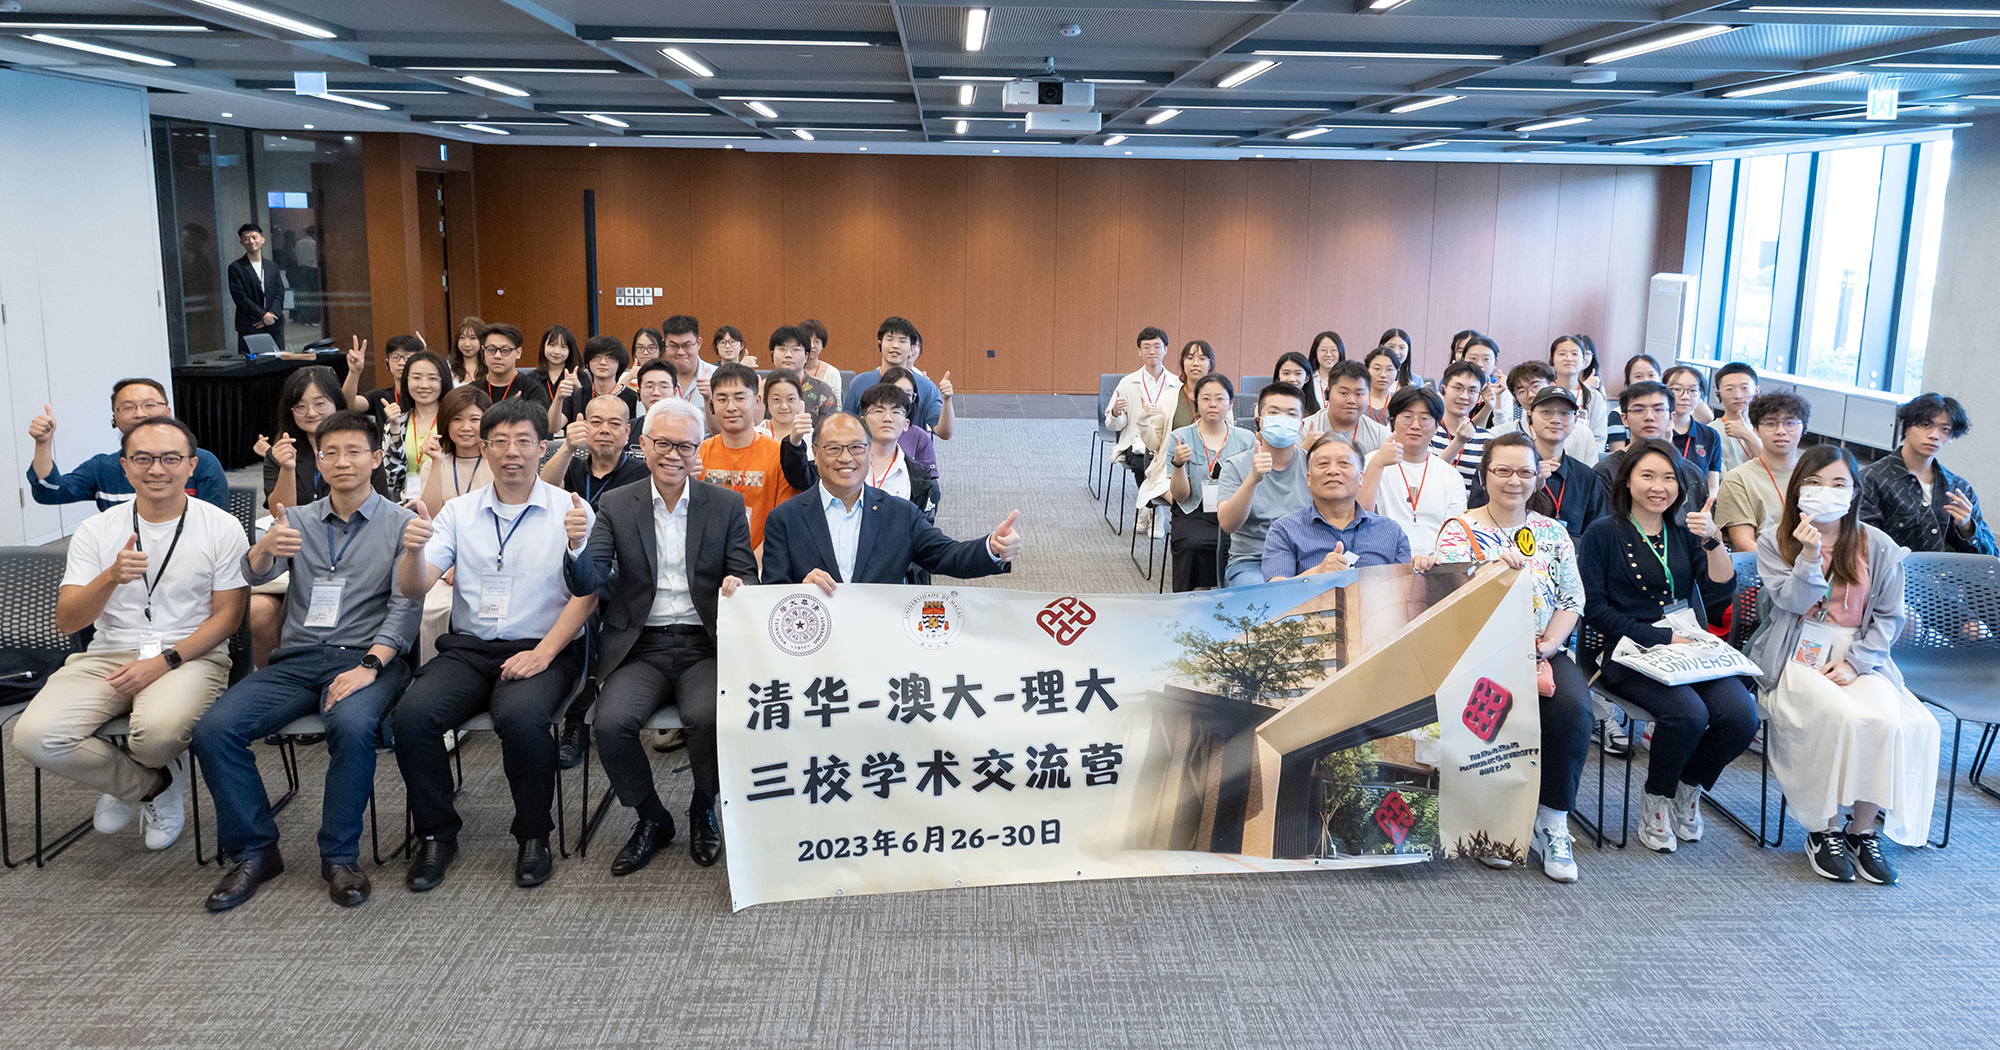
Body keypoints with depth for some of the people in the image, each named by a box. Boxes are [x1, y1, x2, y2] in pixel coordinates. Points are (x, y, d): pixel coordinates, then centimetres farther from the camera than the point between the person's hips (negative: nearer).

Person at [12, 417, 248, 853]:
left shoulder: (222, 528, 0)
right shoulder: (96, 530, 7)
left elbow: (227, 616, -1)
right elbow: (67, 622, 0)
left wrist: (165, 661, -15)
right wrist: (110, 578, -20)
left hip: (190, 656, -3)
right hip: (108, 655, 3)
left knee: (159, 730, -35)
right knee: (35, 736, -24)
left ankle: (125, 782, 7)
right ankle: (157, 784, 3)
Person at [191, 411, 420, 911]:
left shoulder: (400, 523, 7)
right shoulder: (296, 521, 17)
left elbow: (406, 606, -3)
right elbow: (254, 574, -1)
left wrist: (369, 665, -19)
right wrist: (266, 547, -26)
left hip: (366, 656, -4)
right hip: (297, 658, 4)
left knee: (353, 726, -35)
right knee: (214, 730, -20)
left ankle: (340, 856, -17)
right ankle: (253, 852, -3)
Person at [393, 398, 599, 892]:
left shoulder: (570, 510, 3)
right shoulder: (459, 512, 12)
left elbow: (586, 593, -5)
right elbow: (414, 588, 4)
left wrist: (542, 654, -19)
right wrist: (413, 550, -19)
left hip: (543, 650, -3)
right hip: (468, 648, 3)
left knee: (522, 718, -33)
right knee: (412, 714, -24)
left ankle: (534, 836, -8)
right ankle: (436, 834, -2)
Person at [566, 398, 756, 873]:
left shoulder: (726, 505, 7)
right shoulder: (616, 506, 7)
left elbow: (747, 576, 4)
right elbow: (588, 582, -3)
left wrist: (737, 586, -21)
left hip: (704, 644, -1)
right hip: (641, 647, 1)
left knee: (707, 717, -29)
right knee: (612, 722, -25)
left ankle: (703, 812, 4)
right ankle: (652, 819, 4)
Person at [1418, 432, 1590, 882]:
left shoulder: (1553, 533, 14)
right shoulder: (1459, 529, 4)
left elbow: (1572, 600, 10)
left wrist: (1547, 645, -6)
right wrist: (1495, 567, -26)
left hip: (1544, 651, 3)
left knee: (1573, 707, -27)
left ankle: (1553, 824, -14)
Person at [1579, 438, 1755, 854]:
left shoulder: (1686, 532, 15)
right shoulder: (1603, 533, 3)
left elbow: (1721, 594, 3)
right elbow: (1594, 607, -5)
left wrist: (1713, 540, -12)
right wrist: (1661, 637, -12)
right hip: (1632, 653, -4)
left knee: (1742, 715, -22)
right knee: (1688, 713, -31)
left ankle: (1688, 787, 7)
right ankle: (1655, 800, -2)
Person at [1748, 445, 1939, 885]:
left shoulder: (1878, 547, 6)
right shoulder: (1774, 542, 2)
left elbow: (1889, 616, 6)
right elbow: (1793, 602, -7)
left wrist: (1855, 663, -7)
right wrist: (1809, 555, -22)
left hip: (1858, 656, 3)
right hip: (1796, 657, -2)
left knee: (1893, 722, -27)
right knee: (1844, 718, -31)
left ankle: (1862, 829, -10)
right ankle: (1825, 831, -14)